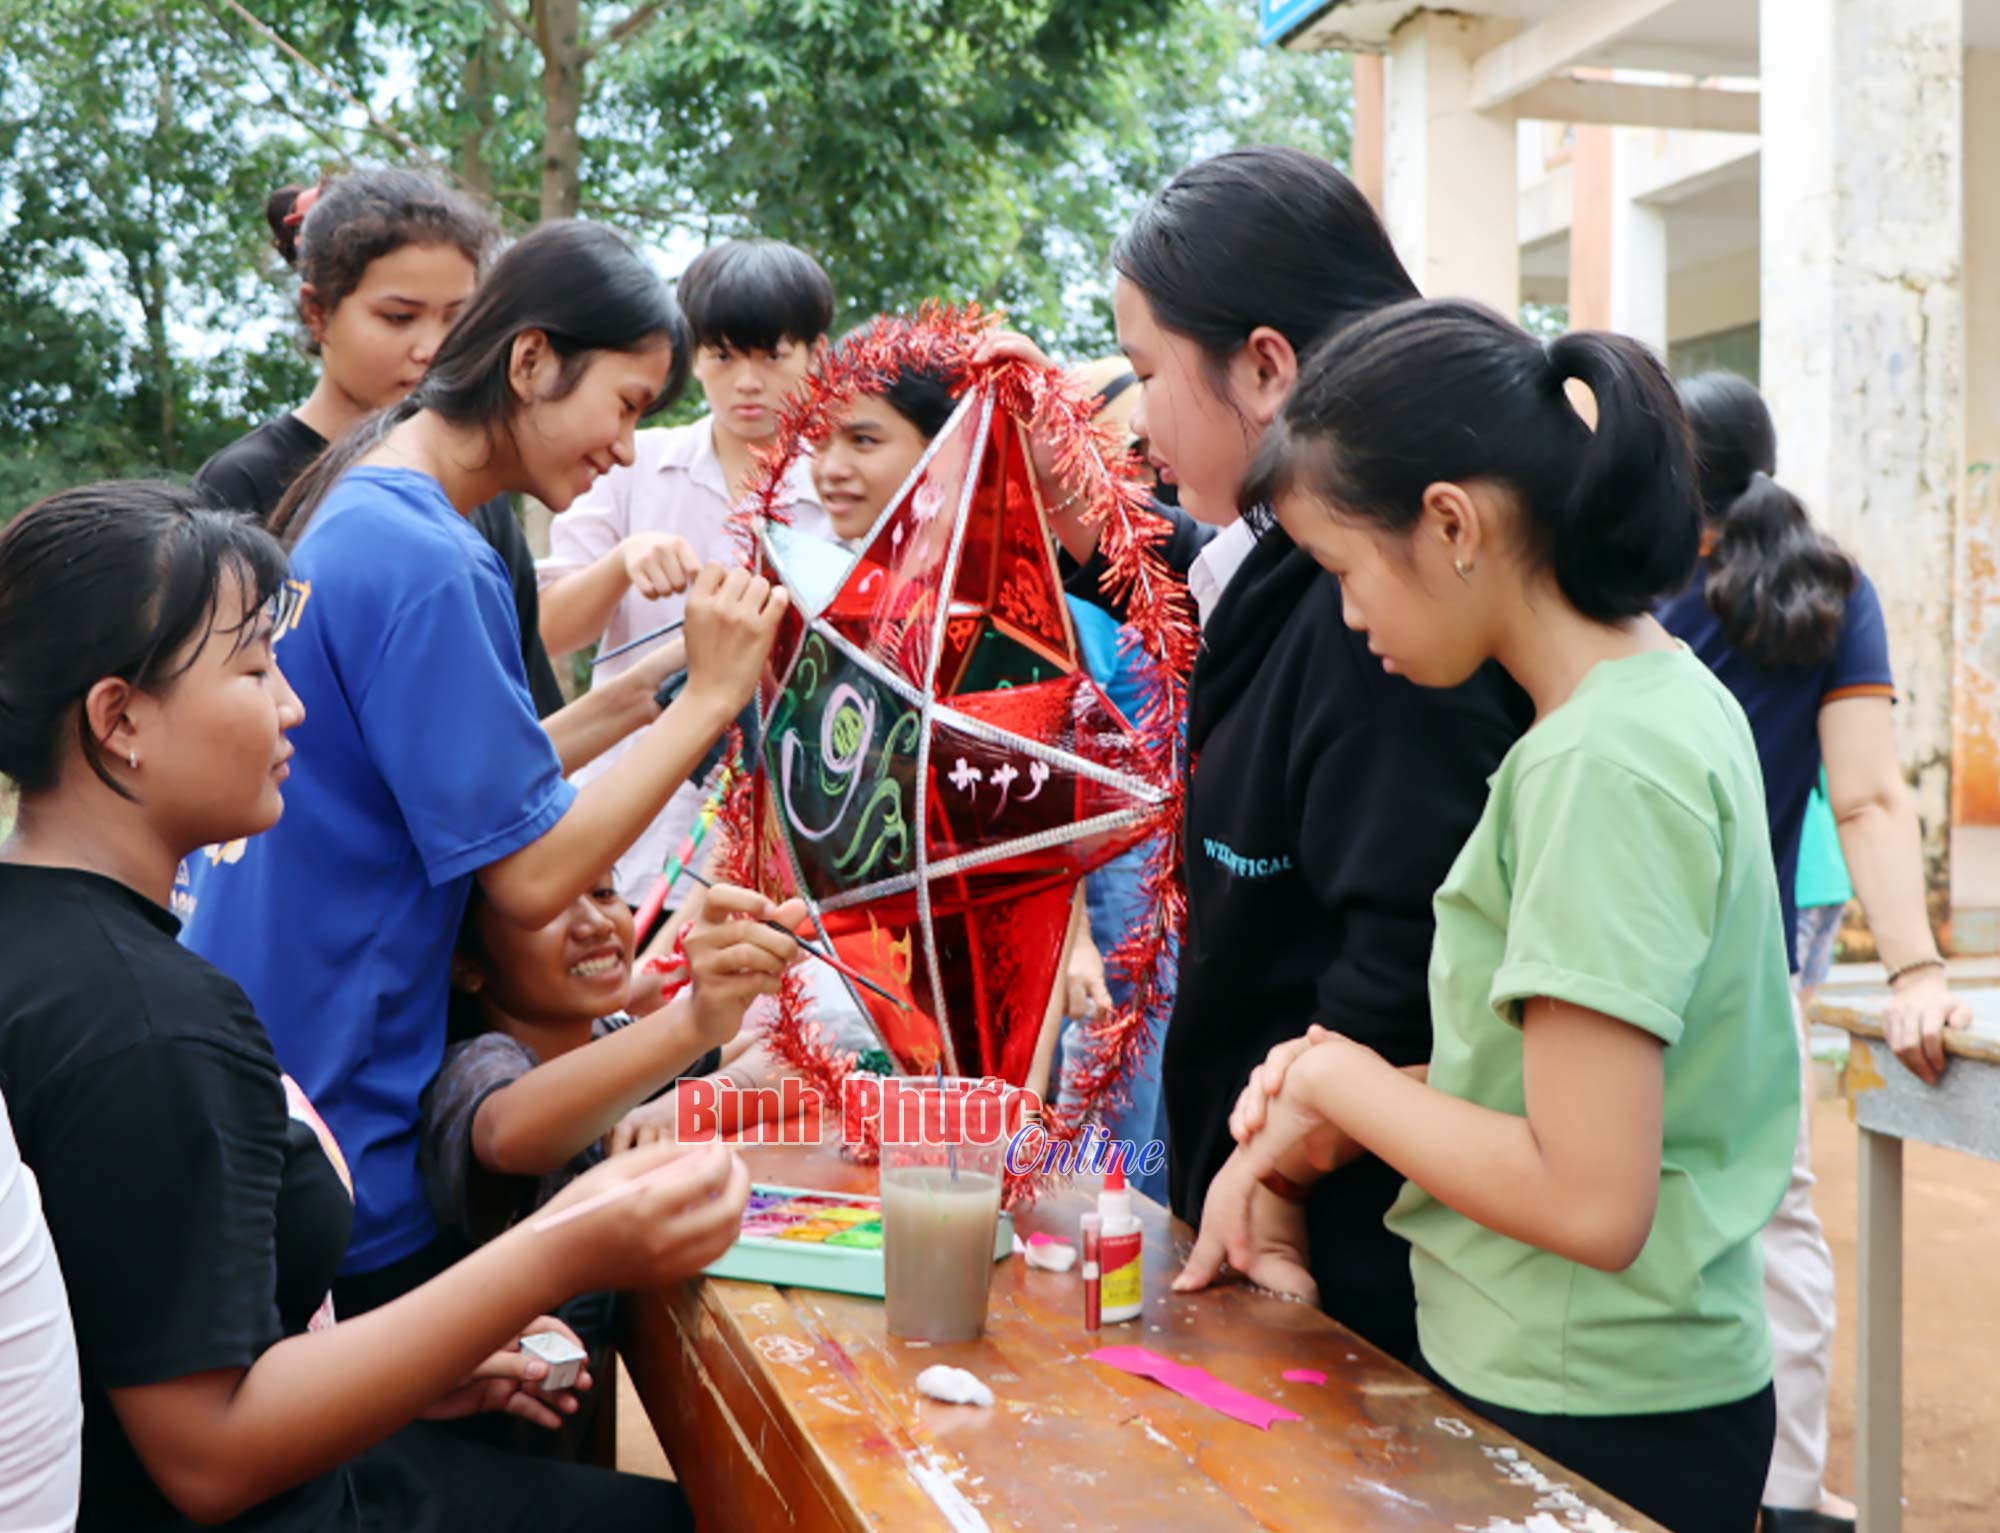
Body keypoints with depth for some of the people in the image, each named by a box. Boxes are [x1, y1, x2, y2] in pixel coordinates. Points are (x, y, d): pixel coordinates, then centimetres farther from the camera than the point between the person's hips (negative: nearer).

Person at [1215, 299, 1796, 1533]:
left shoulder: (1601, 767, -24)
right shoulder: (1673, 694, 4)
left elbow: (1590, 1205, -27)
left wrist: (1340, 1076, -13)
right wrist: (1338, 1097, -1)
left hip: (1587, 1421, -8)